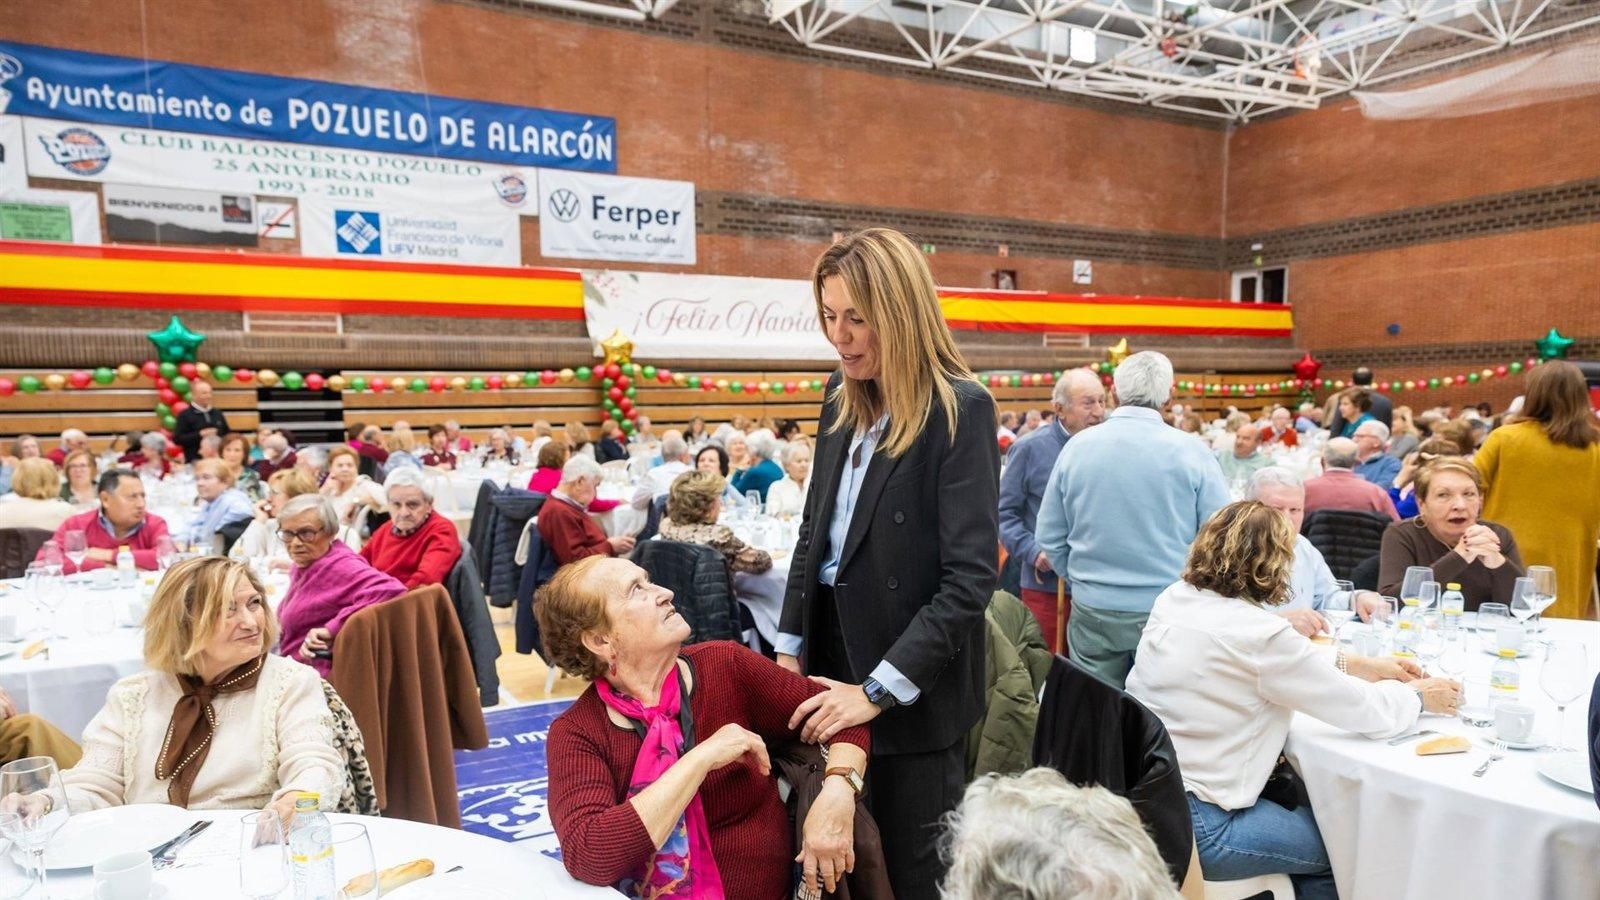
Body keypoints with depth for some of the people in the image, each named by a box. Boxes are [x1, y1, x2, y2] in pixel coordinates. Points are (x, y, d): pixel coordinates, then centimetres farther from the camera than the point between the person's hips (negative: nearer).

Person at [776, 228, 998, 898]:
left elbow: (970, 577, -20)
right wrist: (790, 647, 6)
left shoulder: (961, 410, -16)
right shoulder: (841, 397, 4)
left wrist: (878, 690, -22)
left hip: (915, 686, -6)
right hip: (833, 653, 6)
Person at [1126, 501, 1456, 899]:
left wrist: (1356, 664, 18)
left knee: (1300, 798, 27)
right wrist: (1418, 697, 12)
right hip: (1189, 827, -7)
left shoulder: (1174, 599, 1)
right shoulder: (1261, 633, -21)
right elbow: (1365, 711, -9)